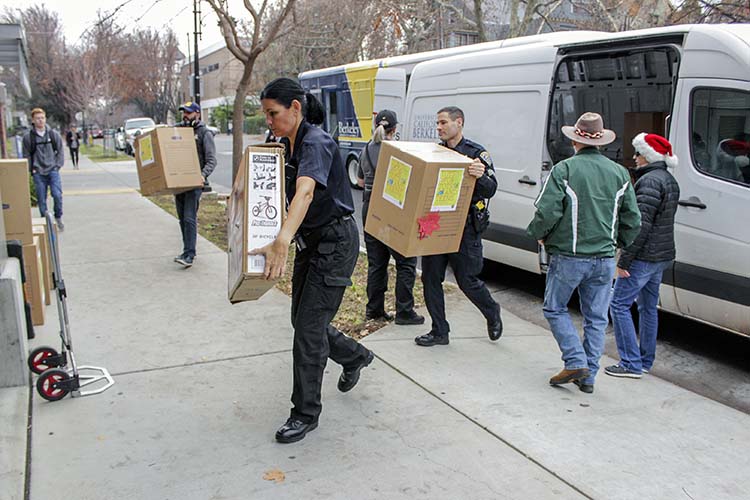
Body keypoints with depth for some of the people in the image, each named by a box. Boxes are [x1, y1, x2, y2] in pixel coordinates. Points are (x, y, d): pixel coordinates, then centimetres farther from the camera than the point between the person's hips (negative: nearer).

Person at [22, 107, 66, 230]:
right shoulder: (28, 137, 1)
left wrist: (58, 166, 0)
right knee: (41, 199, 2)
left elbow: (60, 151, 8)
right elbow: (27, 155, 5)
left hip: (53, 171, 0)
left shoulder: (53, 134, 4)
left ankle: (58, 217, 10)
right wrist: (32, 169, -1)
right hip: (38, 173, 0)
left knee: (57, 195, -11)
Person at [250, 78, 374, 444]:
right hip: (311, 242, 9)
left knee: (309, 327, -7)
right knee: (302, 320, 16)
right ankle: (355, 356, 42)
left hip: (335, 242, -9)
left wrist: (282, 241, -54)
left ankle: (305, 414, 8)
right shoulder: (288, 145, 7)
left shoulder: (316, 143, -22)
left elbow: (305, 192, -41)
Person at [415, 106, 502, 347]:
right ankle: (439, 331, 17)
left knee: (467, 280, 3)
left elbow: (491, 189, -14)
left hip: (464, 229, -6)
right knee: (430, 277, 5)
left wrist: (480, 177, -35)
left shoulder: (476, 153, -6)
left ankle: (492, 312, 33)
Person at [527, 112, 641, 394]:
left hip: (568, 256, -4)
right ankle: (588, 377, 17)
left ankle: (576, 362, 3)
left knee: (555, 309, 13)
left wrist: (539, 235, 2)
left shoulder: (564, 169, -9)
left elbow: (547, 212, -16)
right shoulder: (619, 173, 6)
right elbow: (633, 220, 9)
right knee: (596, 318, 12)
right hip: (604, 258, 4)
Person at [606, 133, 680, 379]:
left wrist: (624, 259, -21)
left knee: (619, 304, -3)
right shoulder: (670, 181, 14)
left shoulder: (650, 181, -17)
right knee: (648, 307, 16)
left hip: (644, 257, -10)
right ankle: (645, 361, 25)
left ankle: (631, 363, -1)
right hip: (662, 256, 10)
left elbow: (641, 224, -23)